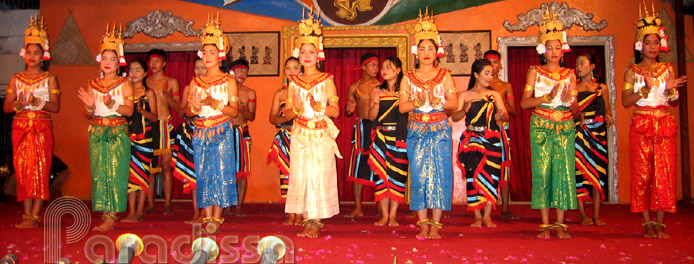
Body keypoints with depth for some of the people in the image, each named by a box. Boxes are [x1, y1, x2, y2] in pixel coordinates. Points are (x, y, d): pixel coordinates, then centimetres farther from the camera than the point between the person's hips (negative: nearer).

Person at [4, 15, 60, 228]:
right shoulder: (16, 79, 13)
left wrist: (37, 102, -18)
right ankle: (27, 215, 5)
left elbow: (55, 107, -2)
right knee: (22, 169, 1)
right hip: (20, 127, 3)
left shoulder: (49, 79, 5)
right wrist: (19, 104, -12)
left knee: (40, 168, -9)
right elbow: (6, 107, 8)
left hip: (42, 128, -3)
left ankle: (35, 216, -9)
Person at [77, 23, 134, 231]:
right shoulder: (93, 85, 12)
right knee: (99, 173, 3)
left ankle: (111, 217, -6)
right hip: (97, 133, 4)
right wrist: (90, 106, -10)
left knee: (115, 173, -7)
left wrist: (112, 104, -21)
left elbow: (129, 110, -7)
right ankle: (104, 214, 9)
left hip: (118, 133, -4)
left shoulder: (124, 84, 2)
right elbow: (88, 115, 11)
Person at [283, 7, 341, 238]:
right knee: (300, 176, -1)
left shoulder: (326, 80, 2)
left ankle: (316, 221, 2)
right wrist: (296, 109, -11)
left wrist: (319, 106, -17)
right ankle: (307, 220, 7)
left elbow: (336, 110, 0)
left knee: (320, 175, -5)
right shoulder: (294, 82, 10)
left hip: (321, 134, -2)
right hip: (300, 135, 3)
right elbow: (287, 113, 10)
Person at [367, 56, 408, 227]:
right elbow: (372, 116, 6)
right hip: (381, 136, 2)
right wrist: (376, 102, -10)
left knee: (397, 174, -2)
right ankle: (384, 215, 8)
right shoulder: (378, 90, 10)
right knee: (381, 174, 0)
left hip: (399, 137, -2)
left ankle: (393, 215, 7)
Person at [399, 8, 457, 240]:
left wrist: (436, 101, -15)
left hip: (440, 131, -1)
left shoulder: (444, 75, 7)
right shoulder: (408, 78, 8)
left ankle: (435, 224, 0)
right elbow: (402, 107, 2)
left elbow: (454, 103, 1)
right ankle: (423, 223, 4)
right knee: (418, 175, -2)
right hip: (416, 131, 1)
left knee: (440, 173, -5)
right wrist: (417, 102, -16)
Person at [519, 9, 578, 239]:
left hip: (565, 127, 2)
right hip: (541, 127, -2)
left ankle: (560, 224, 3)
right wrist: (547, 97, -15)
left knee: (564, 171, -4)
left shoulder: (569, 74, 12)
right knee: (542, 172, -4)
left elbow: (575, 108, 11)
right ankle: (545, 224, 3)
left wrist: (569, 101, -10)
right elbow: (524, 102, -3)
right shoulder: (535, 72, 5)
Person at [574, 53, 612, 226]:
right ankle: (583, 214, -1)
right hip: (579, 132, -1)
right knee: (580, 170, -7)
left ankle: (596, 215, 3)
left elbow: (607, 109, 14)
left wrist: (608, 116, -7)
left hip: (598, 132, 2)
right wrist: (578, 115, -16)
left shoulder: (602, 88, 13)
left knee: (598, 171, -2)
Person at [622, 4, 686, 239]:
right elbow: (625, 101, -2)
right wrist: (646, 89, -15)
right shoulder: (632, 71, 5)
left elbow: (674, 103, 12)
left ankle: (660, 222, 3)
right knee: (642, 173, -4)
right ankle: (647, 222, 3)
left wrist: (671, 89, -8)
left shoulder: (667, 69, 12)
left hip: (665, 126, 2)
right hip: (641, 126, -2)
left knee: (664, 173, -3)